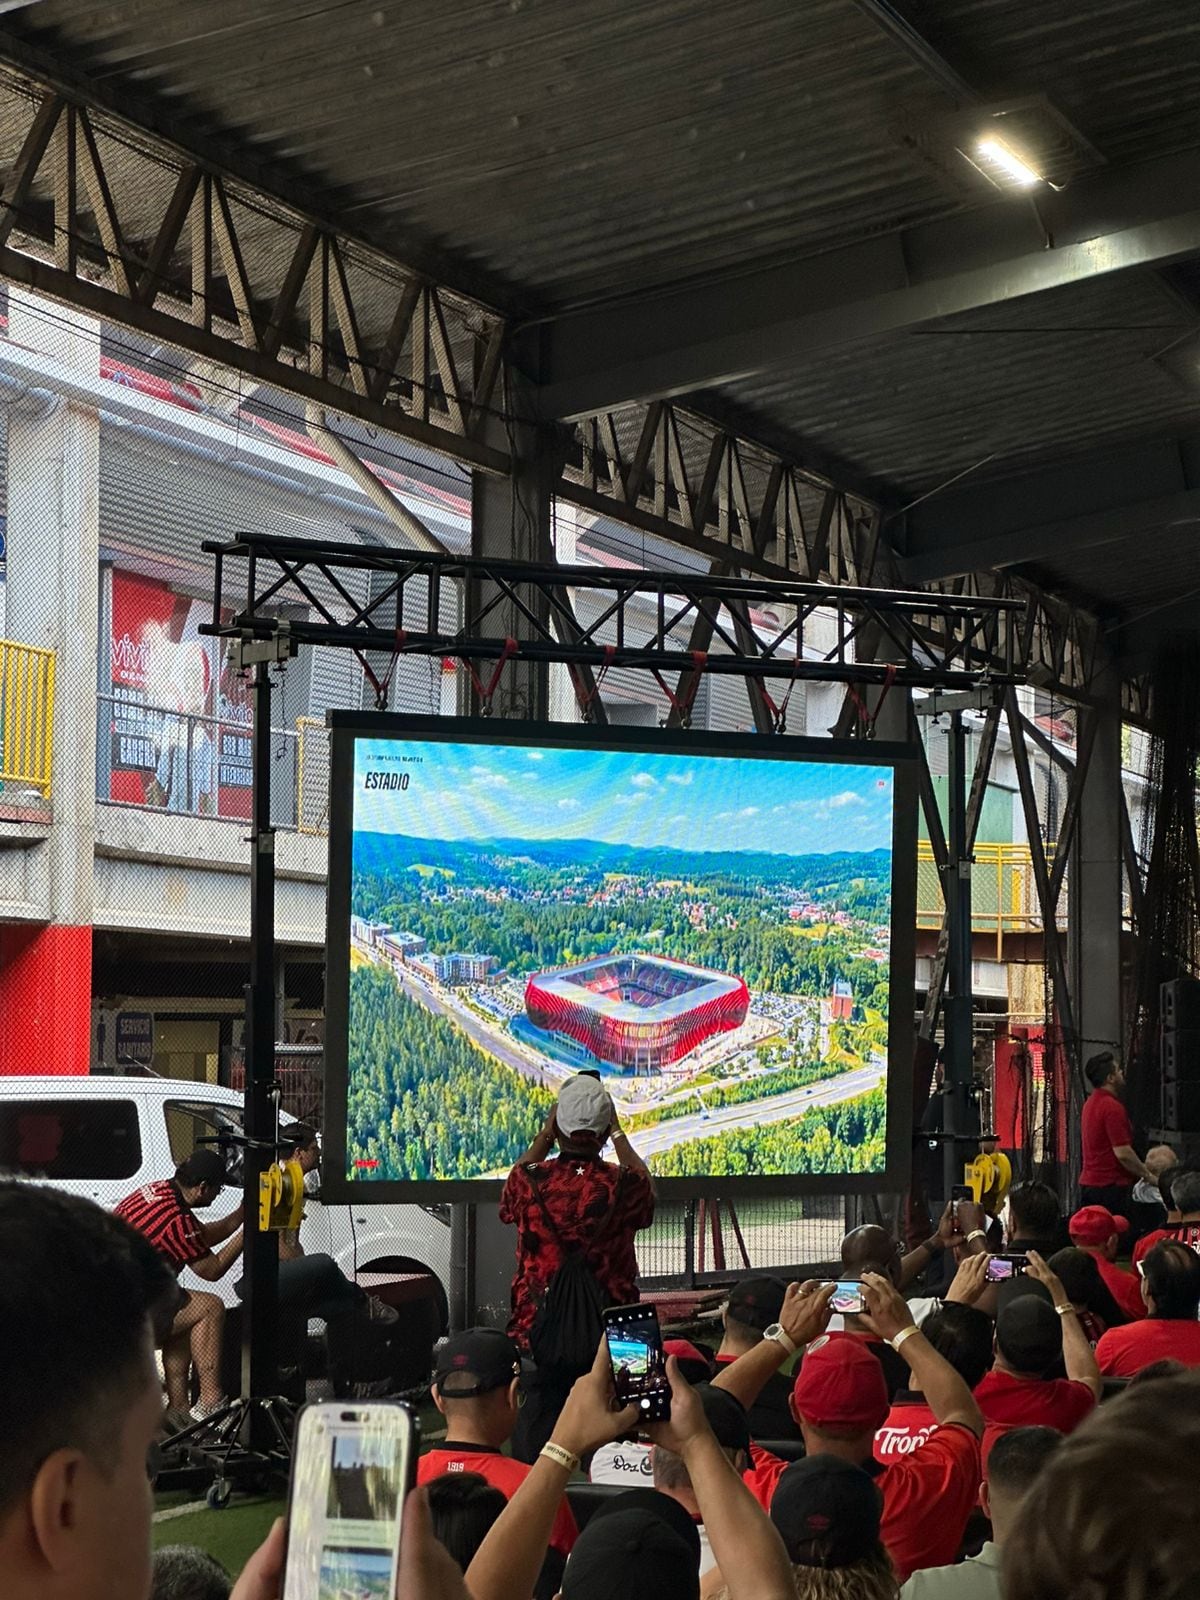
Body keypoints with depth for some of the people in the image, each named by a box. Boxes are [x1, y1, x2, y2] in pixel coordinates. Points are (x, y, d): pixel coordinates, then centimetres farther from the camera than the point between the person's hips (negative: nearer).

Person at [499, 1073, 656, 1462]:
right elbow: (647, 1189, 16)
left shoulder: (530, 1182, -8)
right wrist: (619, 1132, 21)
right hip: (611, 1328, -1)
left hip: (538, 1328, 1)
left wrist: (546, 1133, 19)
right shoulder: (622, 1186, -10)